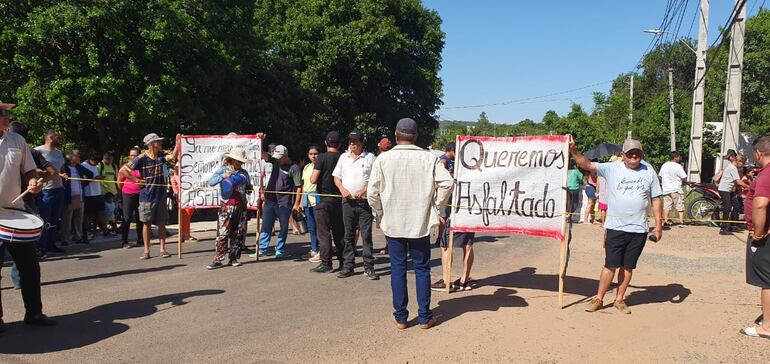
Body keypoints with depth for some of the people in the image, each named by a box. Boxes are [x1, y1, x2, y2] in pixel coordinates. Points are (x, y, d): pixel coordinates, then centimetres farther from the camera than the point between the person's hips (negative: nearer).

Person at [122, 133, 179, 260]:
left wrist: (178, 143, -25)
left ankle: (163, 249, 14)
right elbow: (123, 169, -6)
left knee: (161, 223, 7)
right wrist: (135, 180, -9)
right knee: (147, 224, 4)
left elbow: (172, 156, -17)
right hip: (147, 196, -3)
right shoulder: (141, 158, -9)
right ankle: (146, 251, 12)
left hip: (161, 196, 3)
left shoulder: (161, 155, 2)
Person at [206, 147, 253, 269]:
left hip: (241, 206, 4)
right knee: (222, 233, -7)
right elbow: (210, 182, -10)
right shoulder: (223, 170, 1)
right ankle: (218, 259, -4)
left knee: (239, 234, 6)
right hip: (227, 206, -4)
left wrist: (249, 189, 1)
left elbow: (248, 187, 23)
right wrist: (223, 176, -18)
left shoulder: (244, 173, 12)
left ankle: (234, 258, 15)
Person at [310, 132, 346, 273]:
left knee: (323, 232, 0)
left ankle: (326, 264, -1)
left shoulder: (322, 158, -10)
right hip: (339, 199, 5)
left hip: (324, 199, -4)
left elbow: (313, 179, -14)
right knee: (339, 232, 14)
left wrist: (313, 174, 6)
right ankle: (343, 261, 19)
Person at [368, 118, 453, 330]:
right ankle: (424, 317, 15)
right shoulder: (429, 158, -5)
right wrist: (436, 207, 2)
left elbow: (372, 193, -7)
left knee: (398, 268, 8)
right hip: (421, 223, 0)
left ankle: (400, 317, 13)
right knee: (422, 269, 10)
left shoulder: (384, 159, -6)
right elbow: (447, 182, -11)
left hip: (393, 224, 0)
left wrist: (380, 216, 7)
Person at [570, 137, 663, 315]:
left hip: (639, 229, 2)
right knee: (610, 265, 1)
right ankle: (599, 299, 13)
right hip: (615, 227, -2)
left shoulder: (649, 172, 4)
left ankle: (620, 300, 23)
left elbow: (656, 199, 7)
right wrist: (573, 150, -28)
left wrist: (658, 226, 4)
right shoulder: (612, 169, -2)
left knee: (627, 267, 10)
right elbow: (586, 164, -12)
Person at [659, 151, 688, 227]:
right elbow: (684, 178, -12)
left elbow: (660, 176, 14)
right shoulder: (678, 166, -12)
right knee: (680, 206, 1)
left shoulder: (664, 165, 8)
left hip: (666, 189, 6)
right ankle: (681, 222, -1)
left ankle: (665, 220, 8)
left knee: (666, 205, 9)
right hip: (676, 189, -6)